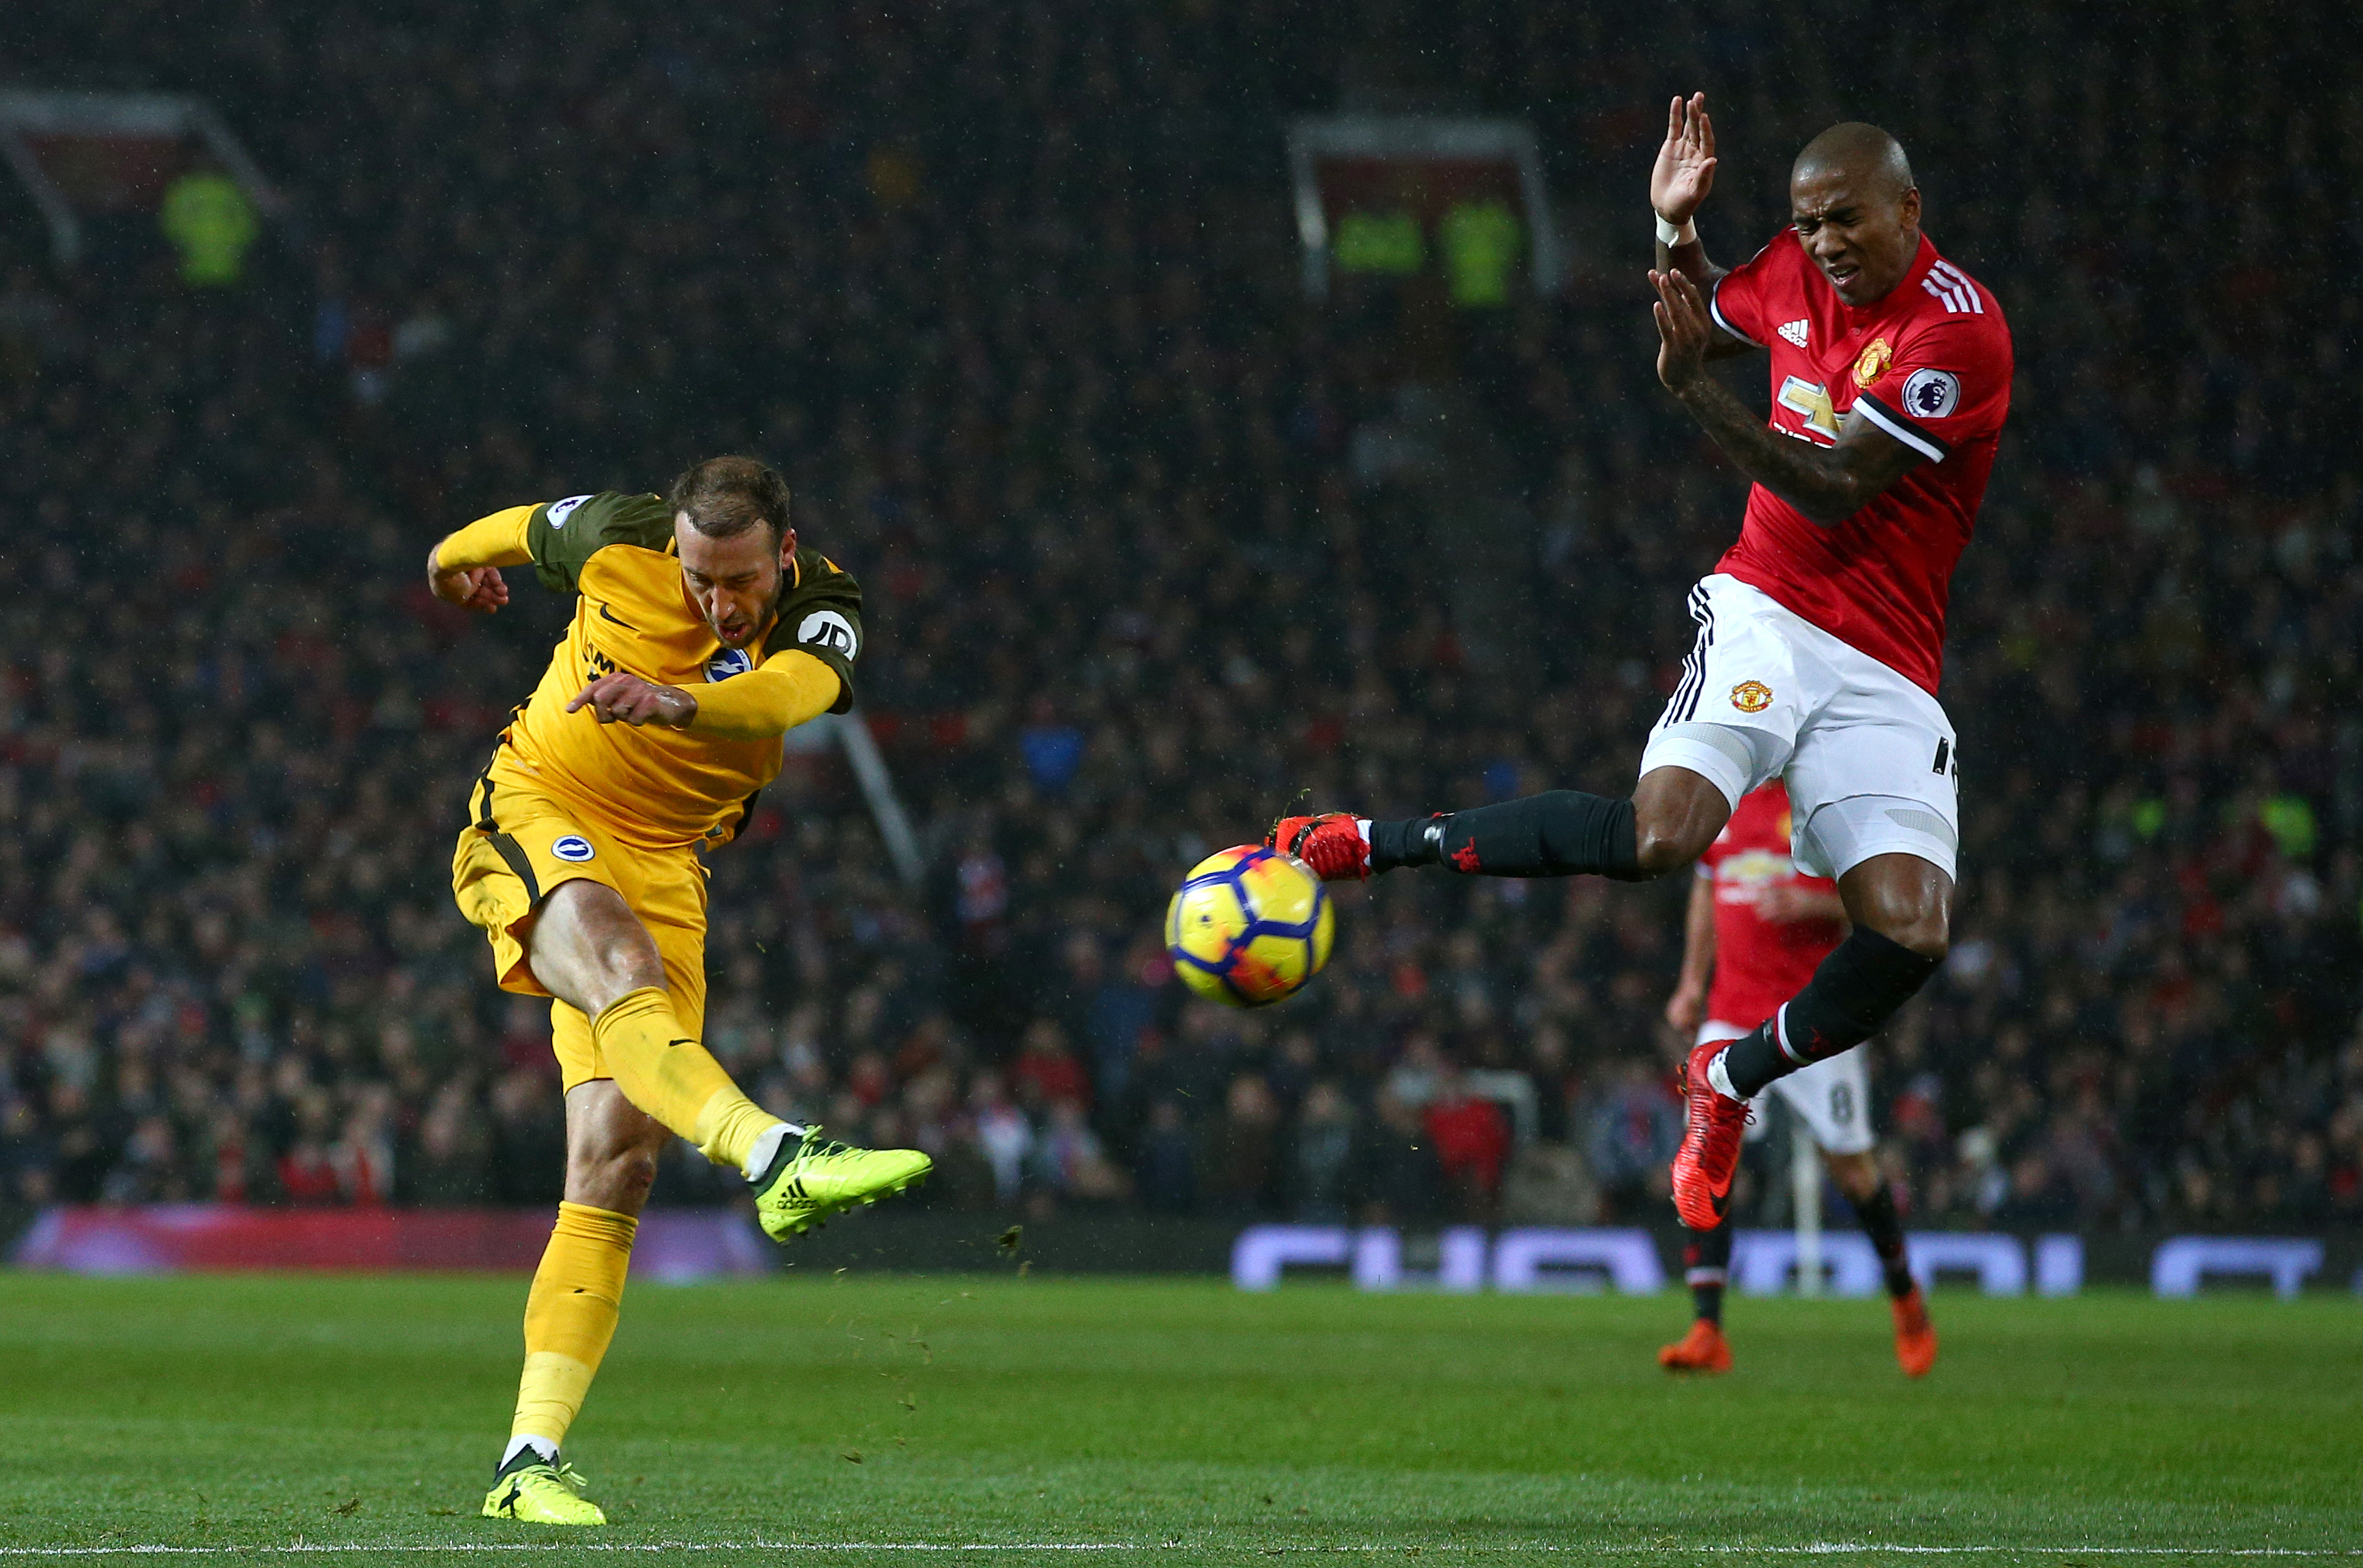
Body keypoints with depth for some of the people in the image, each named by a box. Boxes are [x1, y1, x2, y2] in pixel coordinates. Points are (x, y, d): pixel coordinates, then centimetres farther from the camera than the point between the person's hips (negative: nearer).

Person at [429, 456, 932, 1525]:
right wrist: (456, 559, 34)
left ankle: (530, 1458, -7)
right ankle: (778, 1160, -59)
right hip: (533, 814, -2)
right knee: (621, 966, -37)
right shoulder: (615, 538, -12)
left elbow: (793, 689, -38)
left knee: (618, 1159, -8)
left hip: (664, 864, 2)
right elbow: (520, 529, 12)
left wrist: (678, 700, -58)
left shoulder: (820, 615, -13)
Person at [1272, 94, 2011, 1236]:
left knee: (1912, 930, -19)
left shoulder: (1957, 328, -13)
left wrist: (1694, 386, -23)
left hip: (1886, 675, -1)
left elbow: (1835, 492, -18)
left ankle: (1730, 1080, 8)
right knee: (1663, 830, -28)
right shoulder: (1795, 273, 6)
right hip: (1765, 614, 1)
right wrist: (1676, 224, 9)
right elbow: (1699, 317, 29)